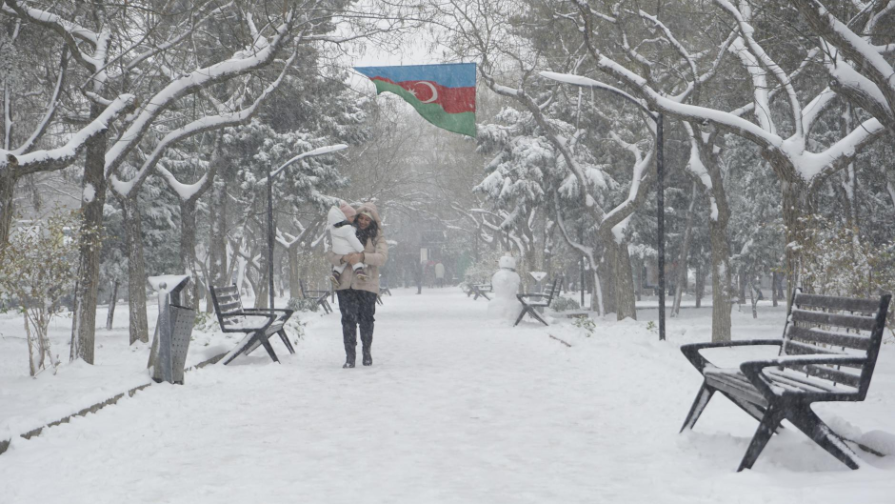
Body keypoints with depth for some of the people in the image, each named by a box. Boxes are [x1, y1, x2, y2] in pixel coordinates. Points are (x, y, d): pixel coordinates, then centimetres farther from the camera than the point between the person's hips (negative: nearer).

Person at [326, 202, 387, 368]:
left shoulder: (377, 237, 5)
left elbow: (382, 257, -11)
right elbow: (330, 255, 3)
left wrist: (362, 257, -25)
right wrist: (343, 258, -18)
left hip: (367, 284, 0)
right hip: (345, 284, 1)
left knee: (366, 319, 5)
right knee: (348, 319, -7)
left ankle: (366, 351, 26)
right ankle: (350, 355, -3)